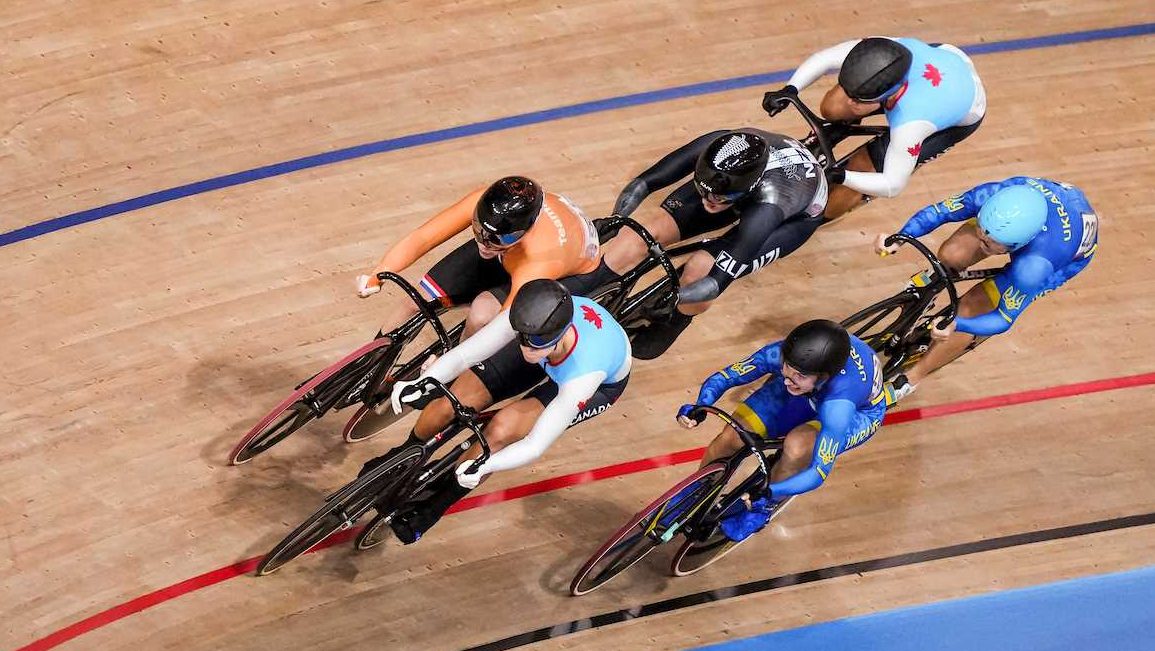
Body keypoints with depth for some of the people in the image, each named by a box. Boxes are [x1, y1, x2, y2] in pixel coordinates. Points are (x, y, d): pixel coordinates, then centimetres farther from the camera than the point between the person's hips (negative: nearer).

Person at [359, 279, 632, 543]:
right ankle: (404, 455, 24)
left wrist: (483, 465, -54)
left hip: (605, 380, -3)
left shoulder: (585, 375, -44)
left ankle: (435, 506, 0)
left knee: (502, 430, -26)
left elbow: (535, 445, -38)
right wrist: (422, 382, -49)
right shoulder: (530, 318, -37)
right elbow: (462, 354, -32)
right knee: (449, 404, -11)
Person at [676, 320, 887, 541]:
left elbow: (819, 472, -41)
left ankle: (764, 507, -2)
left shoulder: (840, 404, -44)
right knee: (730, 438, -14)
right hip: (811, 395, 4)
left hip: (859, 410, -4)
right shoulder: (780, 354, -34)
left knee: (796, 448, -34)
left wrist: (768, 493, -54)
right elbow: (721, 378, -24)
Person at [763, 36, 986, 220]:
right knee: (832, 108, -8)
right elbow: (824, 58, -20)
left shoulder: (910, 124, -45)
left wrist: (840, 177, -43)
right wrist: (789, 90, -33)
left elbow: (893, 185, -32)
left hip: (964, 117, -5)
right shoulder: (876, 52, -37)